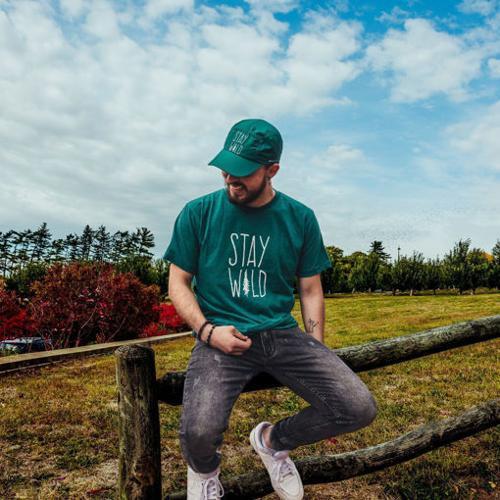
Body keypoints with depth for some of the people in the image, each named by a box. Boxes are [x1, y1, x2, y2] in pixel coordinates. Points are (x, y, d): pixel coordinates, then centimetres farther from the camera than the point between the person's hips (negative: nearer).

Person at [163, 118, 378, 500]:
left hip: (283, 334, 3)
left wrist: (318, 363, 5)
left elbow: (310, 290, 10)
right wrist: (207, 331, -12)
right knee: (199, 431, -28)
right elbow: (178, 283, 4)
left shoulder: (300, 219, 5)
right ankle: (204, 469, 15)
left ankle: (274, 440, 16)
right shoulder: (198, 213, 0)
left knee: (360, 409, -15)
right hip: (222, 336, -2)